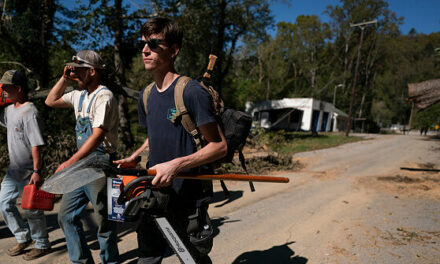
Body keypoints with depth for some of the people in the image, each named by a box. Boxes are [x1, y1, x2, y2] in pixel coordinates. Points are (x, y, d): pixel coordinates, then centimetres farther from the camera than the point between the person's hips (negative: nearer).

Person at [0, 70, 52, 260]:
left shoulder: (29, 112, -20)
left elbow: (36, 144, -24)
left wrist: (36, 171, -27)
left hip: (29, 171, -9)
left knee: (31, 209, 2)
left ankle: (41, 245, 20)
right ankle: (23, 237, 32)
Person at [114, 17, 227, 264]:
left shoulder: (192, 92, -17)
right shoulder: (146, 96, 7)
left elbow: (219, 146, -16)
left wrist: (175, 165, -25)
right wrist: (135, 157, 4)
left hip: (189, 197, -6)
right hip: (154, 195, 7)